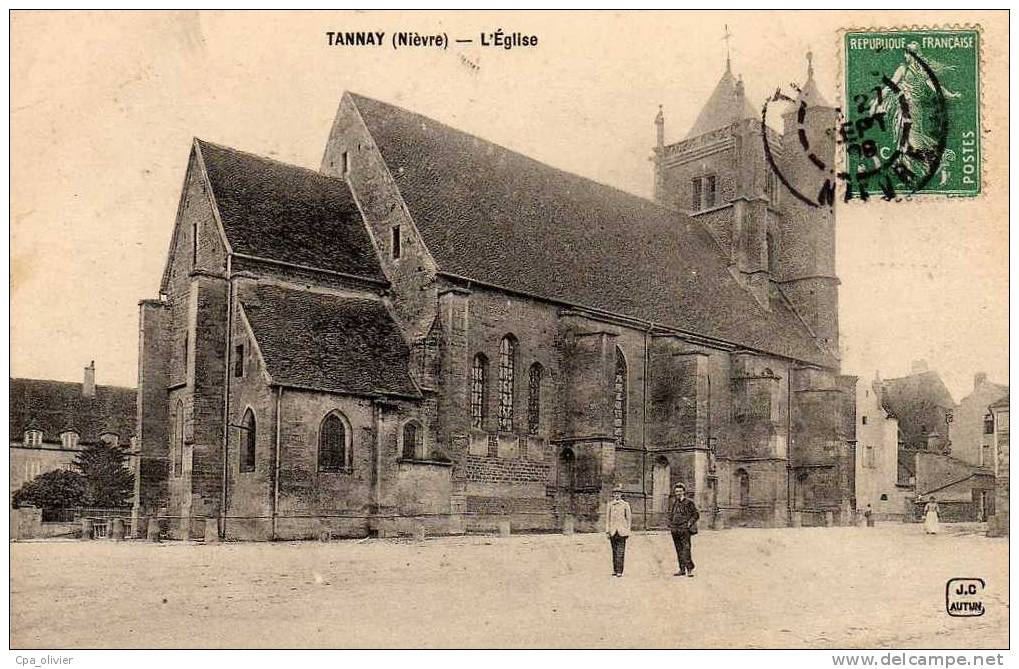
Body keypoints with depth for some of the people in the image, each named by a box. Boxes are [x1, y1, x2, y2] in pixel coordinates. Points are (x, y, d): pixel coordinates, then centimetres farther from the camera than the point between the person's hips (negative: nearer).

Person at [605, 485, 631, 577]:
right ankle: (615, 570, 14)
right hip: (613, 531, 2)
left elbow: (628, 518, 6)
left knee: (620, 551, -6)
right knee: (614, 551, 8)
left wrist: (628, 530, 3)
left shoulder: (625, 504, 2)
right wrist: (607, 531, 2)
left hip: (622, 530, -2)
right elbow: (607, 518, 7)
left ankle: (619, 571, -5)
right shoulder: (610, 504, 5)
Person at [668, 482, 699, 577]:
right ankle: (682, 569, 14)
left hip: (684, 529, -6)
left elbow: (696, 514, 1)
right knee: (679, 550, 9)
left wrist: (689, 523, -8)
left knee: (686, 549, -13)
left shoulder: (689, 503, -1)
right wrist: (670, 525, 14)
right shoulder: (673, 503, 15)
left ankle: (689, 569, -12)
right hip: (675, 529, 6)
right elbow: (670, 515, 26)